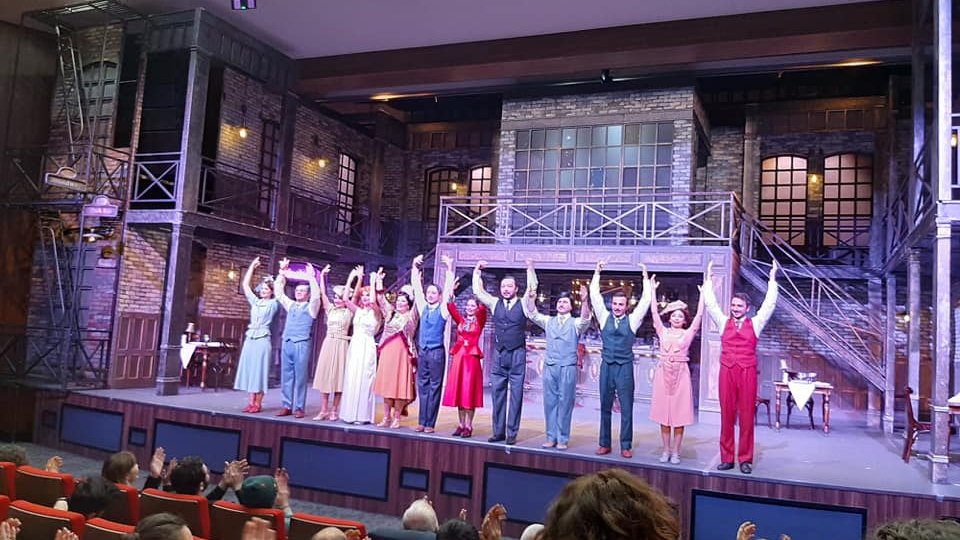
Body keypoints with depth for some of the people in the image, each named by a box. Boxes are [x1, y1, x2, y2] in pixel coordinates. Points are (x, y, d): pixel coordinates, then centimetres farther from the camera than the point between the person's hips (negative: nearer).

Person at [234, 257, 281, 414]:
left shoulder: (273, 304, 3)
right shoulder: (255, 302, 14)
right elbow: (245, 285, 14)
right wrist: (252, 267, 12)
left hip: (263, 340, -5)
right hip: (250, 339, 5)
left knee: (259, 370, -3)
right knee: (249, 369, 4)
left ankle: (258, 403, 1)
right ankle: (251, 402, 10)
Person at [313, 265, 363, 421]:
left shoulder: (349, 312, 2)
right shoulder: (330, 309, 11)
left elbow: (352, 297, -11)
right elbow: (322, 293, 4)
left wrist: (354, 279, -12)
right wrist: (322, 275, -1)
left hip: (341, 345, -4)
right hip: (328, 343, 4)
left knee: (338, 376, 0)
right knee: (324, 375, 2)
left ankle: (334, 411, 8)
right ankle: (324, 410, 8)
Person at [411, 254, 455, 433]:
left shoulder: (442, 309, 0)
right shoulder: (423, 307, 10)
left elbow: (448, 289, -7)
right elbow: (416, 286, 8)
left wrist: (449, 268, -10)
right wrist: (415, 267, 3)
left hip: (437, 352, -4)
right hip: (422, 351, 4)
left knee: (434, 387, 0)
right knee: (422, 386, 6)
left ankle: (430, 423, 3)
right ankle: (422, 421, 11)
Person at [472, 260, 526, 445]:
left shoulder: (523, 305, 3)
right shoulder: (495, 303, 10)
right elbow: (477, 291, 10)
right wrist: (477, 270, 7)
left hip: (517, 354, -3)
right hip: (499, 354, 3)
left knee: (515, 394, -1)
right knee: (498, 393, 6)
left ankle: (512, 433, 5)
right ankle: (498, 432, 13)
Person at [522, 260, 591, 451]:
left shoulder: (575, 323, 4)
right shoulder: (548, 321, 12)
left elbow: (585, 319, -17)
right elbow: (532, 314, 1)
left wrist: (584, 301, -34)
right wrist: (531, 297, -16)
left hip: (568, 367, -3)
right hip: (550, 366, 3)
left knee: (565, 402, 0)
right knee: (550, 401, 5)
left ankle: (563, 439, 6)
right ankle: (551, 437, 13)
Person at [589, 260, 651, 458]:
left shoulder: (632, 320, 3)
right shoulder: (604, 317, 6)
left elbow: (646, 300, -1)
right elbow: (595, 295, 3)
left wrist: (645, 277, 1)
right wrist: (597, 272, 2)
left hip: (625, 367, -1)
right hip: (607, 366, 2)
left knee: (626, 408, 1)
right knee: (605, 407, 8)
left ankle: (626, 446, 8)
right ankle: (604, 444, 16)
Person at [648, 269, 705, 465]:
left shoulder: (688, 333, 4)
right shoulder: (663, 331, 7)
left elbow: (699, 315, -2)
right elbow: (655, 313, 4)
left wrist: (703, 293, -6)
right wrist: (652, 290, 1)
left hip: (681, 374, -1)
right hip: (663, 373, 1)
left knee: (679, 414, 1)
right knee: (663, 413, 5)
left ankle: (675, 452, 10)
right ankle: (666, 450, 15)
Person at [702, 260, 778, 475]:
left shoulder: (755, 323, 10)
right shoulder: (723, 322, 12)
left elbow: (769, 304, 8)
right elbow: (710, 303, 11)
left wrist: (772, 279, 9)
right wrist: (708, 279, 14)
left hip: (747, 372, -1)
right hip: (727, 371, 1)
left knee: (747, 416, 1)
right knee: (726, 415, 2)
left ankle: (745, 459, 7)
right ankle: (726, 458, 8)